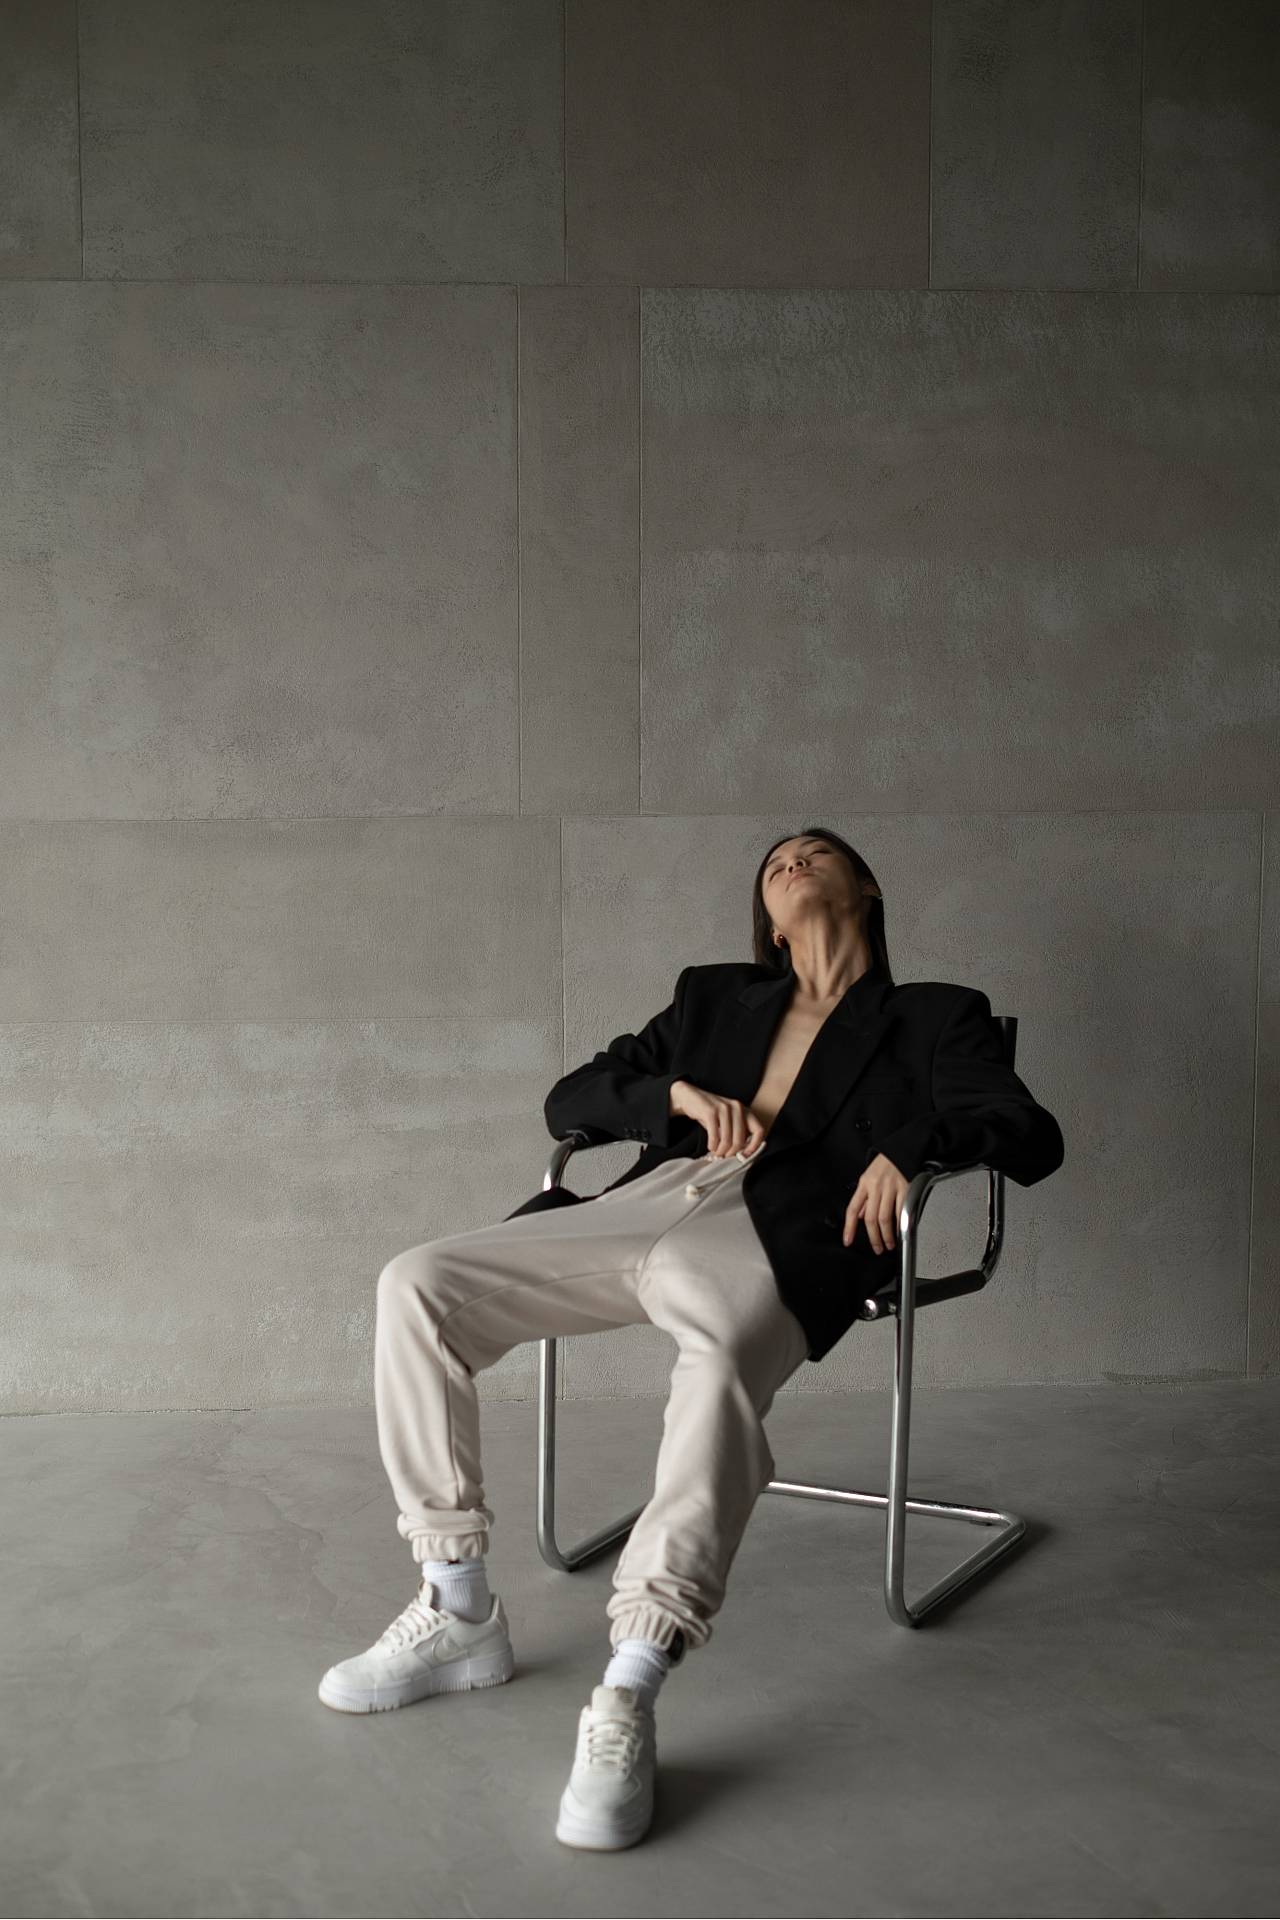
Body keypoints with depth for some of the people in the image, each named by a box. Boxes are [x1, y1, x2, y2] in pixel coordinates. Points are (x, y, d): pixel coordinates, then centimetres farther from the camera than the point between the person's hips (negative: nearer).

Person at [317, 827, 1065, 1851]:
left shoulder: (932, 1018, 20)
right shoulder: (715, 998, 30)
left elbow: (1033, 1135, 7)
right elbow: (569, 1103, 24)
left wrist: (911, 1139, -13)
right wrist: (677, 1092, 3)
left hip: (772, 1229, -5)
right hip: (648, 1200, 5)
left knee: (725, 1354, -40)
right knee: (416, 1283, -15)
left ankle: (629, 1700, -42)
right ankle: (459, 1613, -8)